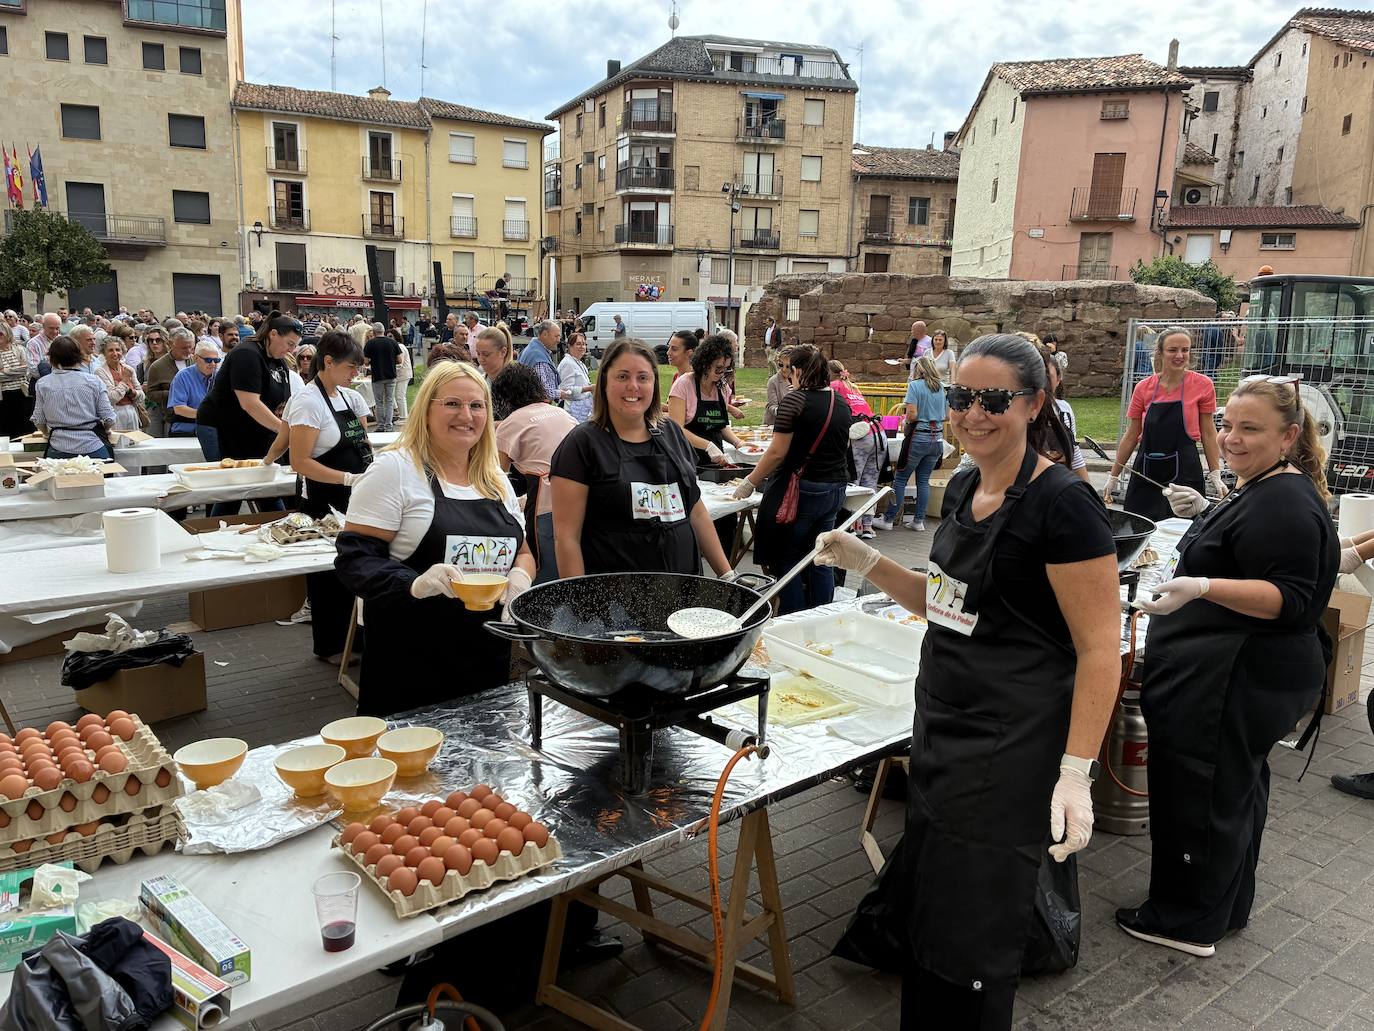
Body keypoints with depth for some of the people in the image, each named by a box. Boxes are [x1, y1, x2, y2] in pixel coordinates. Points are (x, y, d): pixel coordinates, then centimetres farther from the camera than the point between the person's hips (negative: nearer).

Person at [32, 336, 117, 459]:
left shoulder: (42, 384, 3)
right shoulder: (94, 381, -1)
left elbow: (39, 421, 7)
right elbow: (108, 419, -3)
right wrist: (106, 430, 19)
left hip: (58, 450, 1)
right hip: (93, 447, -1)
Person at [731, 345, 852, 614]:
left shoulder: (795, 400, -12)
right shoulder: (841, 402, 10)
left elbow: (777, 452, -15)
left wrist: (750, 483, -5)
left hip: (802, 489, -7)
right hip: (835, 488, 7)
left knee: (787, 561, 2)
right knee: (820, 561, 13)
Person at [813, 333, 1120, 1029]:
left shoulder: (1062, 504, -17)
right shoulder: (963, 488, 7)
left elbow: (1100, 650, -17)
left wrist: (1076, 771, -21)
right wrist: (863, 561, 5)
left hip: (1010, 753, -8)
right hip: (941, 731, 8)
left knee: (972, 942, 5)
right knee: (925, 912, 19)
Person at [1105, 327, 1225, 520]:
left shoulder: (1202, 385, -3)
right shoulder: (1143, 388, 1)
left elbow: (1208, 433, 3)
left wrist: (1215, 477, 0)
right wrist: (1114, 476, 9)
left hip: (1183, 472, -2)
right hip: (1146, 472, 2)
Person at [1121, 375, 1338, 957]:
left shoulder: (1285, 503, -21)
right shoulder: (1259, 489, 11)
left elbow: (1290, 598, -26)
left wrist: (1201, 588, -37)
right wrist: (1206, 515, 13)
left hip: (1239, 682, -11)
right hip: (1235, 674, 11)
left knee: (1201, 794, 0)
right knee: (1235, 789, 21)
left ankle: (1188, 920, 15)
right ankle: (1229, 905, 36)